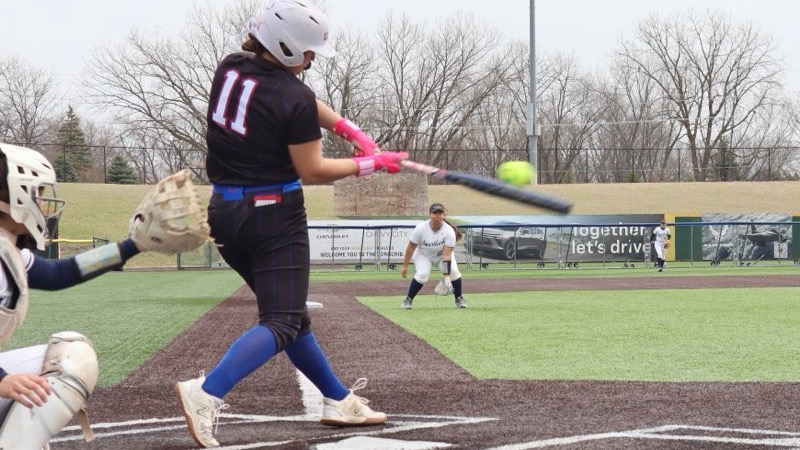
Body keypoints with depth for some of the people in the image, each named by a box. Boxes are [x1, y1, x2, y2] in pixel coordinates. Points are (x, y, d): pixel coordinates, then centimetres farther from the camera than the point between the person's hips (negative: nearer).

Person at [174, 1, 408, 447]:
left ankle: (339, 399, 30)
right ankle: (206, 393, -28)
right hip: (275, 215, -8)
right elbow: (311, 171, -11)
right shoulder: (293, 99, -18)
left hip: (225, 211, 8)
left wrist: (350, 130, 8)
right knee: (282, 321, -7)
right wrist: (369, 164, 0)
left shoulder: (230, 68, 4)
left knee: (290, 311, 18)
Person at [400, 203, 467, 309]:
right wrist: (405, 266, -12)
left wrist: (446, 276, -39)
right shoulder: (420, 228, -27)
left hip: (442, 255, 1)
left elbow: (447, 255, -32)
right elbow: (411, 247, -16)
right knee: (422, 274, -25)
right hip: (423, 255, -1)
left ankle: (459, 299, 4)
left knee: (454, 272, -19)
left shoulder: (449, 231, -28)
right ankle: (408, 300, -7)